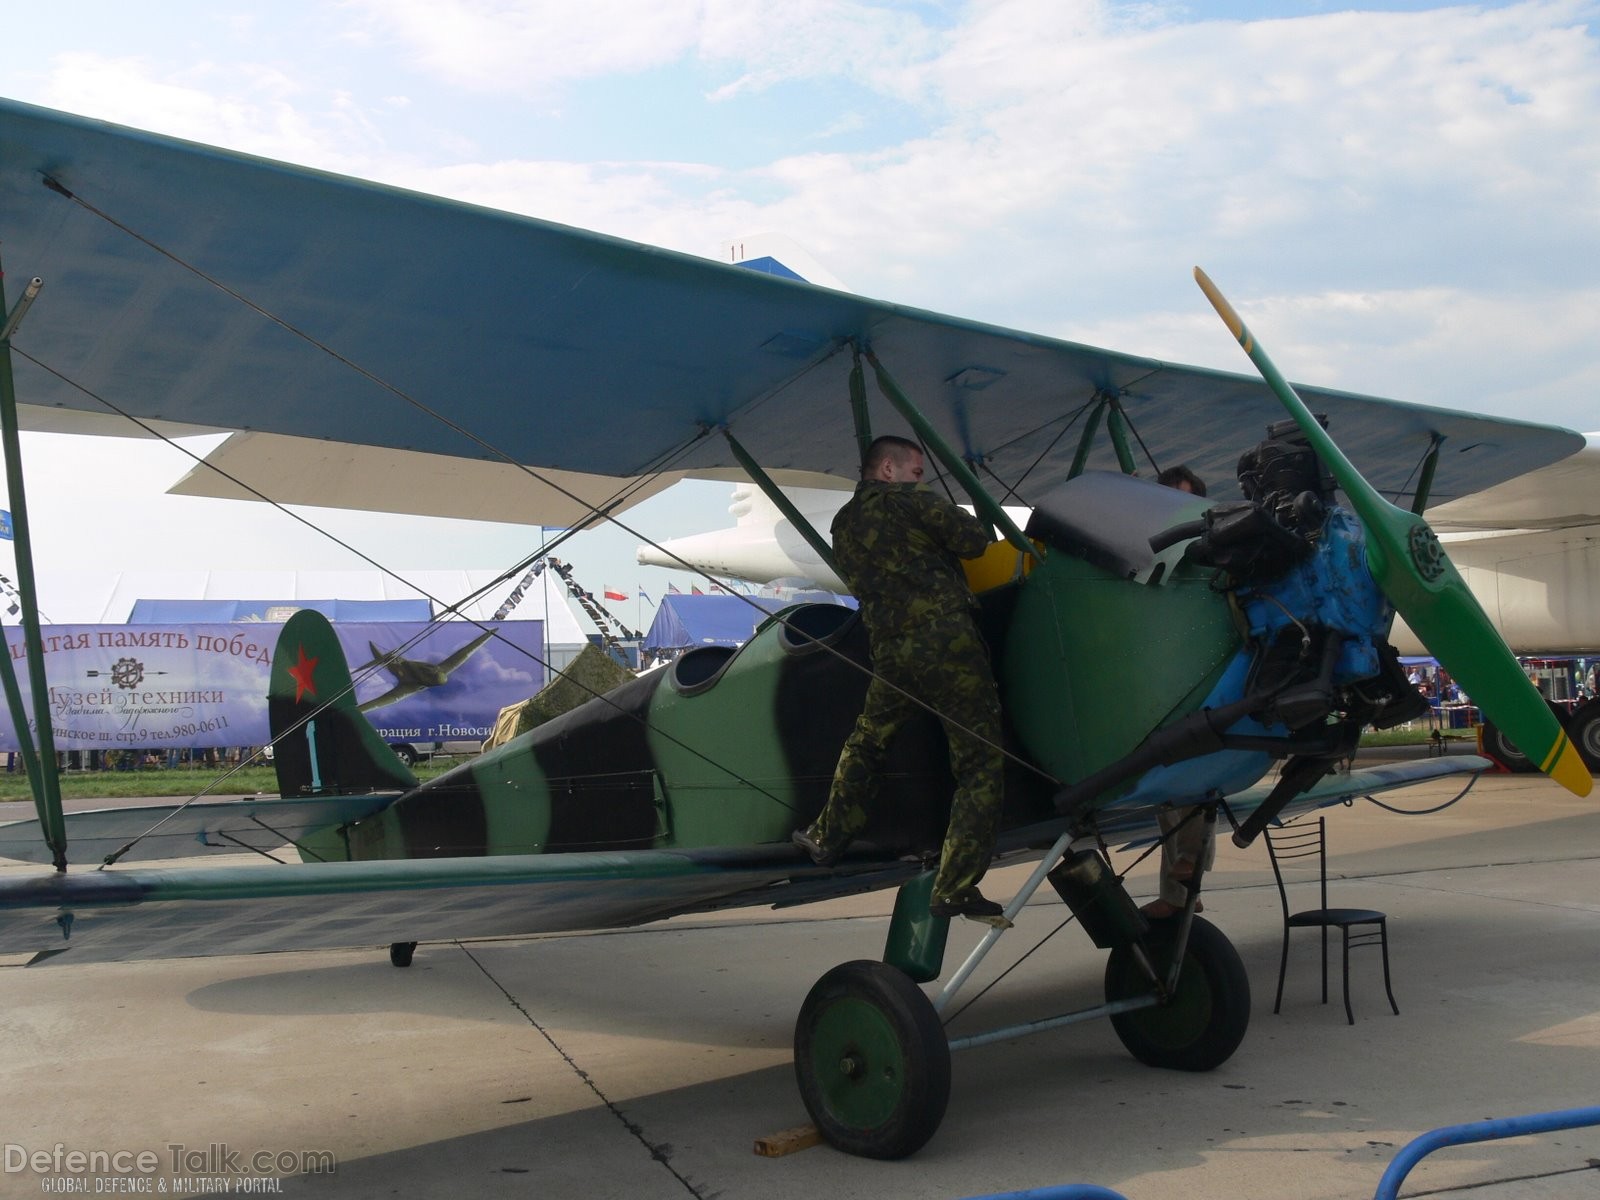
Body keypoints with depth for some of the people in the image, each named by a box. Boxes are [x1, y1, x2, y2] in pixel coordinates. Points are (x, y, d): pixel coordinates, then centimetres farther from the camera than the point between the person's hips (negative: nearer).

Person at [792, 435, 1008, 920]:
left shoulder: (842, 525, 18)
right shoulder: (907, 499, -2)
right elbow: (974, 539, -7)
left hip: (891, 653, 6)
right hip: (948, 641, -6)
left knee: (865, 744, 28)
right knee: (980, 765, 1)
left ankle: (828, 839, 40)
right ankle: (954, 887, -1)